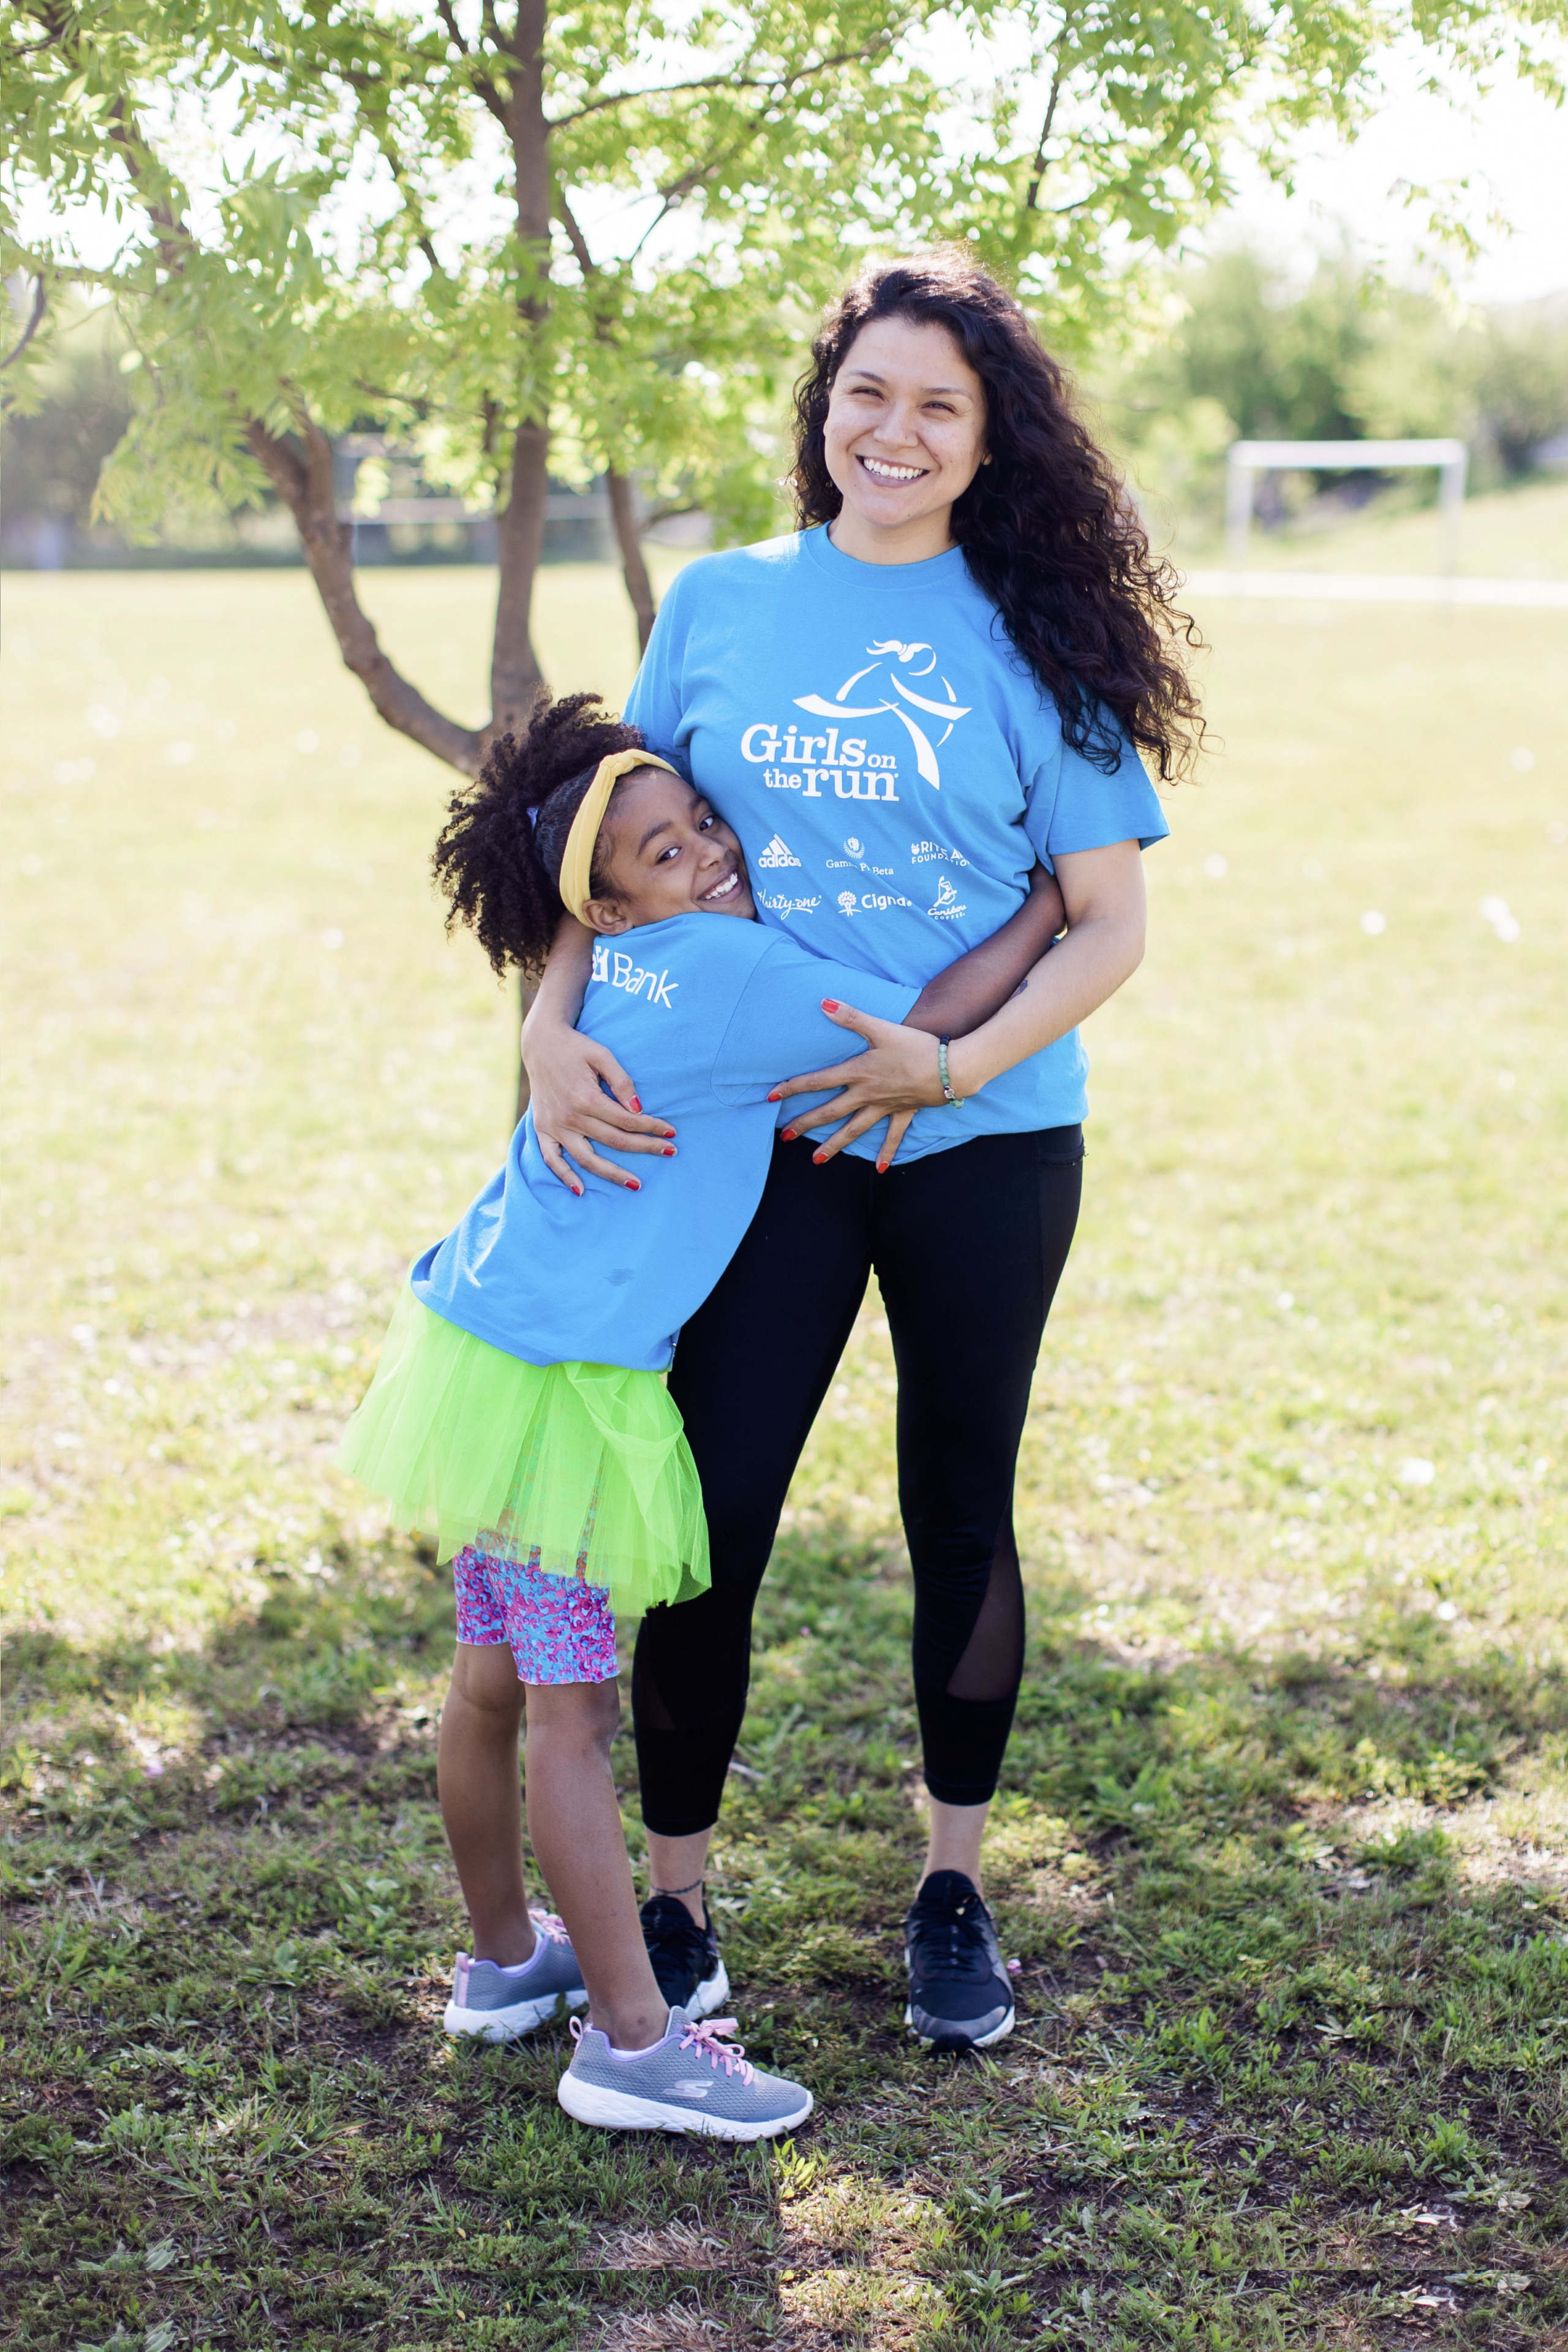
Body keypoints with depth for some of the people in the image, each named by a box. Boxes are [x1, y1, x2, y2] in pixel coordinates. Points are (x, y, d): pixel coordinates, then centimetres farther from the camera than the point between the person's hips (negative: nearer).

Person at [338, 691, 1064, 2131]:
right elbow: (928, 1024, -14)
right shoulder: (729, 969, -17)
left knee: (495, 1681, 19)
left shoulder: (625, 976, 8)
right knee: (572, 1709, -2)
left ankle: (505, 1958, 34)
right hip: (552, 1389, -9)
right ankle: (633, 2040, 7)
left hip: (483, 1347, 9)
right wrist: (1051, 902, -2)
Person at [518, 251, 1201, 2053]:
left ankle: (954, 1886, 30)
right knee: (708, 1511, 0)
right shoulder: (718, 605, 3)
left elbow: (1109, 921, -3)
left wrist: (952, 1068, -17)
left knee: (959, 1512, 12)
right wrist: (554, 1030, -11)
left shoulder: (1033, 636, -2)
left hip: (984, 1144, 0)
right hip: (761, 1141, 1)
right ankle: (672, 1891, 18)